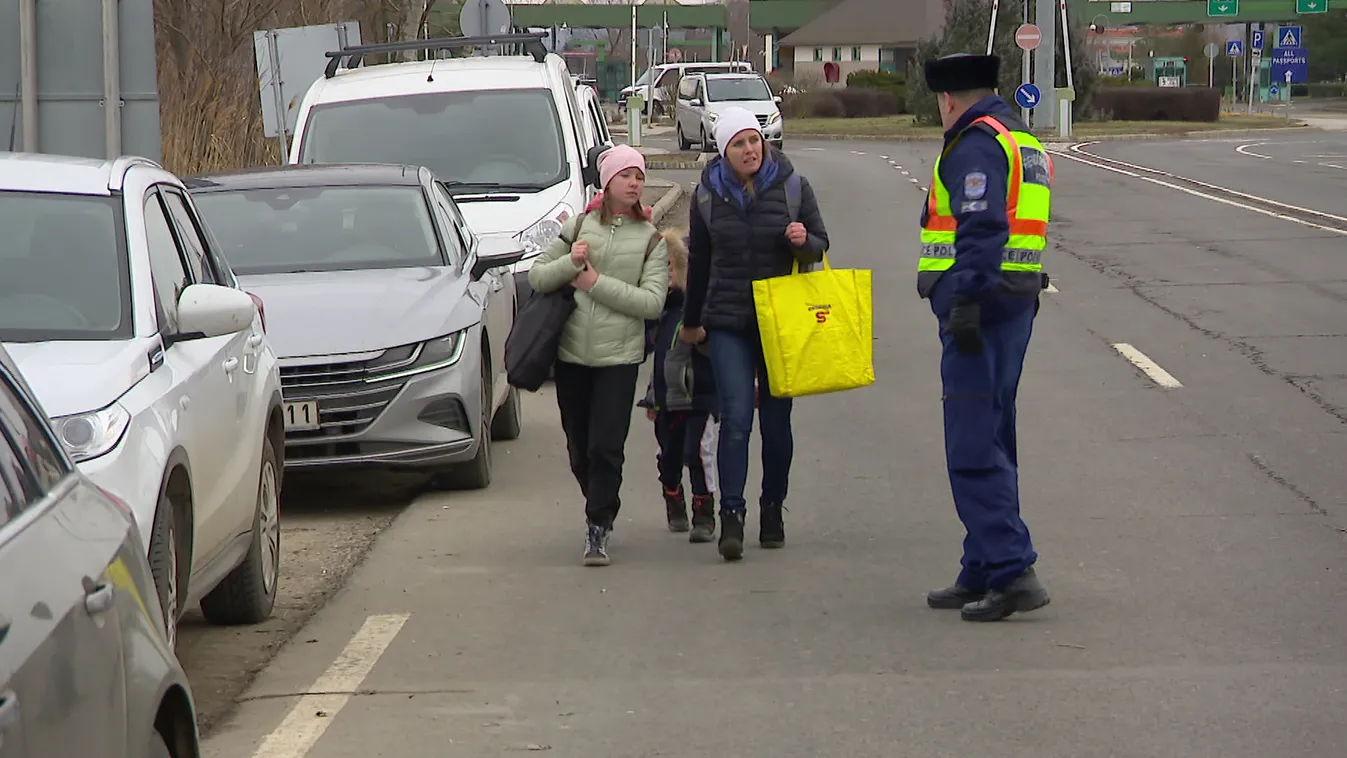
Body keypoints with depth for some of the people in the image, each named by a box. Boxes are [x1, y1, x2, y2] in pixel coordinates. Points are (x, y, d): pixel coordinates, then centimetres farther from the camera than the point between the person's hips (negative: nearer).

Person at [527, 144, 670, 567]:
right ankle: (602, 511, 32)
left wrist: (596, 283, -12)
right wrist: (568, 264, -11)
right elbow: (536, 277, 8)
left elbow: (653, 302, -8)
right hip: (572, 351, 3)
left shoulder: (650, 239, 3)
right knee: (579, 449, 11)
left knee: (606, 449, -11)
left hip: (619, 356, -3)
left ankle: (598, 530, -6)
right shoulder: (578, 227, 9)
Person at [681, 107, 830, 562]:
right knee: (736, 418, -12)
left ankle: (773, 509, 22)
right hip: (728, 321, 0)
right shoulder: (709, 195, 4)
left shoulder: (791, 186, 0)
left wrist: (803, 242, -17)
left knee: (776, 419, 7)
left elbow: (821, 246, 7)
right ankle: (731, 516, -14)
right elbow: (698, 262, 16)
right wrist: (691, 321, 23)